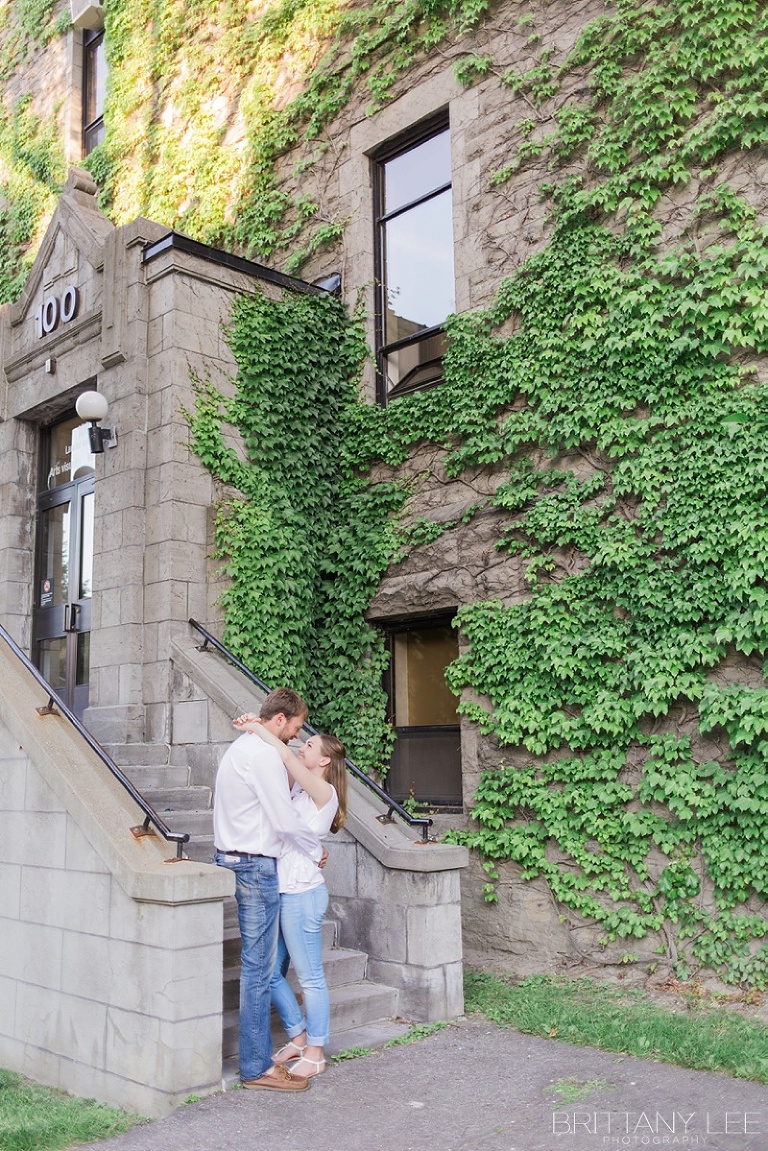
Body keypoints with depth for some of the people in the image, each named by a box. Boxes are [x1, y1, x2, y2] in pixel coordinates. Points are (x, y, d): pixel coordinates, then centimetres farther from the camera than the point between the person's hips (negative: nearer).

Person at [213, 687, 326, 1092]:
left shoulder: (239, 747, 16)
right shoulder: (264, 754, -16)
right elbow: (286, 820, -16)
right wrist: (316, 851, -1)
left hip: (232, 858, 10)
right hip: (255, 865, -10)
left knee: (259, 963, 13)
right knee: (258, 966, -3)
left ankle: (258, 1056, 19)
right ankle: (256, 1067, 4)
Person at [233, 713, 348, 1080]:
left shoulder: (324, 792, -12)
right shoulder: (298, 788, 12)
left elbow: (286, 756, -24)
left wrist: (254, 726, -16)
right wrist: (254, 728, -7)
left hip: (302, 894, -9)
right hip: (282, 891, 9)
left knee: (310, 977, 4)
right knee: (271, 973, 14)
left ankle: (315, 1052, 17)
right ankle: (298, 1038, 29)